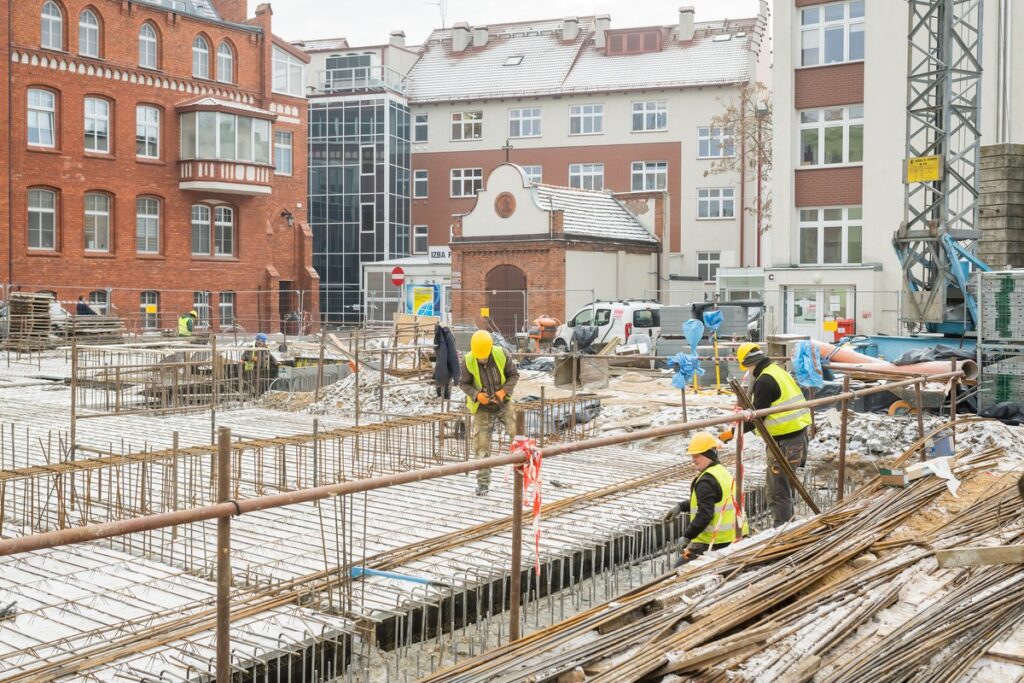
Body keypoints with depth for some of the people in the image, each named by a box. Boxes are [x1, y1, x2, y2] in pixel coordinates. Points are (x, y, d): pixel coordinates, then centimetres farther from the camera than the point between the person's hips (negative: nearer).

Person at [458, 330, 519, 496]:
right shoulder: (467, 361, -18)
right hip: (482, 408, -1)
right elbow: (463, 383, -7)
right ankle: (483, 482, 10)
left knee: (517, 431, -13)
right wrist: (476, 395, -25)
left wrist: (504, 390, -21)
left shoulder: (501, 355, -17)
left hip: (503, 403, 1)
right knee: (481, 445, 0)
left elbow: (514, 374, -5)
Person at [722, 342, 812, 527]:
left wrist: (733, 432, -11)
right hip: (798, 434, 10)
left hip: (784, 441, -10)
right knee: (787, 484, 21)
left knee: (778, 491, -5)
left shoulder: (764, 381, -17)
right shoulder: (779, 372, 13)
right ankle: (788, 522, 32)